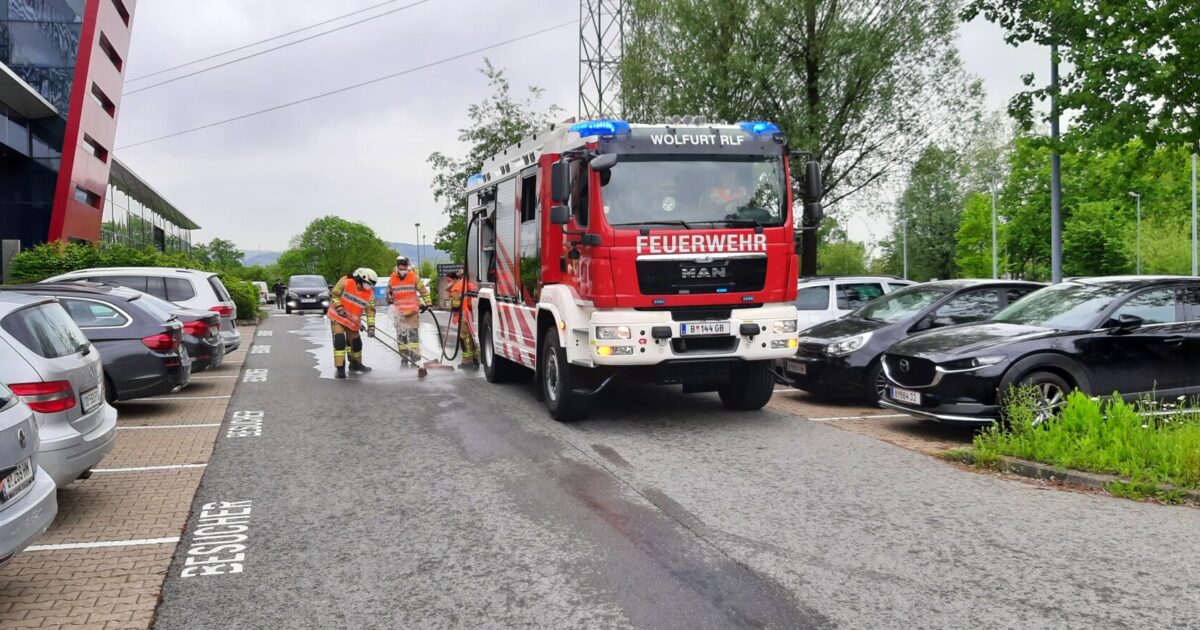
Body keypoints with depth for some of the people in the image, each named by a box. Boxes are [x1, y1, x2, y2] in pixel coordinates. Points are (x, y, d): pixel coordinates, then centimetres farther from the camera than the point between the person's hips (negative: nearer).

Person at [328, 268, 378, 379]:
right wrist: (339, 307, -21)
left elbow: (370, 310, -5)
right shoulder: (345, 282, -18)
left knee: (356, 342, 15)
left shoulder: (370, 293, -7)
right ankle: (340, 368, -17)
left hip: (353, 321, 5)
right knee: (340, 340, -19)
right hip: (337, 317, -5)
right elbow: (334, 294, -9)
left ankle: (356, 364, 38)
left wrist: (371, 326, -13)